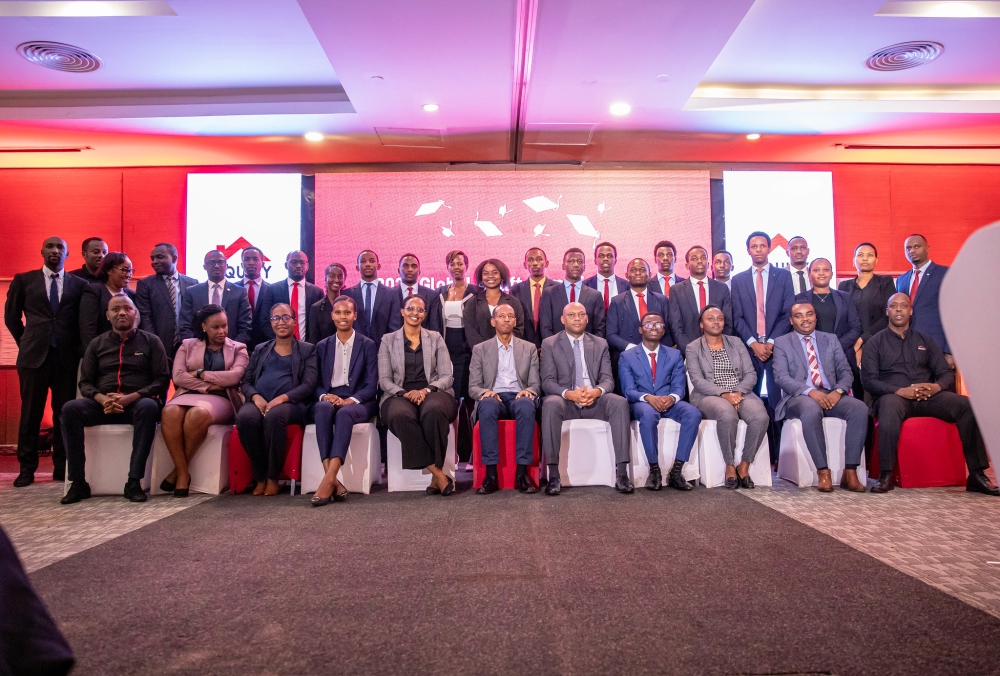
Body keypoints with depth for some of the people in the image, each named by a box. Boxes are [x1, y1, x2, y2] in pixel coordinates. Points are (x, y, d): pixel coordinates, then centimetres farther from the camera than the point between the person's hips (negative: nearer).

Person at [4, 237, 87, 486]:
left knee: (65, 413, 3)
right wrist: (26, 342, 10)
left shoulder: (79, 284, 7)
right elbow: (11, 316, 14)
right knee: (30, 413, 3)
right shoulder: (24, 280, 9)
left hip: (67, 357, 0)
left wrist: (77, 348, 5)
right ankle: (27, 468, 11)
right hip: (34, 355, 0)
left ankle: (62, 467, 11)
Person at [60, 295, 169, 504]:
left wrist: (131, 397, -15)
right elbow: (85, 382, 11)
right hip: (103, 405, 3)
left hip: (137, 403, -3)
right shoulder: (97, 344, 16)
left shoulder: (151, 341, 9)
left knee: (149, 406, -37)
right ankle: (78, 482, -22)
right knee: (70, 408, -27)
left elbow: (162, 379, 0)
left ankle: (134, 482, -34)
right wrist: (101, 399, -12)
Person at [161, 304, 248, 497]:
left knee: (197, 414, -38)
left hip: (221, 399, -2)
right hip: (189, 394, 2)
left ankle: (177, 470, -20)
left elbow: (235, 376, -4)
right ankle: (183, 472, -27)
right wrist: (207, 386, -7)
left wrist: (201, 374, -2)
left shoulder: (238, 348, 14)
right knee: (170, 412, -35)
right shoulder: (187, 345, 19)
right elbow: (178, 376, 4)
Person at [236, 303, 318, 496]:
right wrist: (256, 397, -9)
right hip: (258, 401, 3)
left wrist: (282, 398, -17)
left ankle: (273, 478, -23)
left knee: (275, 416, -38)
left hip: (290, 403, -3)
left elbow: (309, 385, 1)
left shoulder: (307, 349, 14)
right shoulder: (260, 350, 25)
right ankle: (260, 476, -17)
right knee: (245, 417, -33)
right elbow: (245, 381, 16)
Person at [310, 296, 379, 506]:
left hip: (358, 402, -2)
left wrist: (351, 400, -19)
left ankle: (328, 479, -47)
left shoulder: (368, 345, 7)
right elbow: (316, 383, 11)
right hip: (330, 400, 2)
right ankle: (332, 480, -43)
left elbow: (372, 385, -1)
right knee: (323, 408, -35)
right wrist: (324, 396, -13)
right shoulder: (322, 346, 15)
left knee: (345, 413, -38)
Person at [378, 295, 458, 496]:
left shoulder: (436, 338, 14)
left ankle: (436, 475, -27)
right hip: (399, 395, 0)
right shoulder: (388, 340, 13)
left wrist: (426, 390, -14)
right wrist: (404, 393, -14)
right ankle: (438, 474, -30)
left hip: (432, 393, 0)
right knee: (401, 416, -38)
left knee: (433, 412, -38)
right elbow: (384, 379, 6)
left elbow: (447, 376, 6)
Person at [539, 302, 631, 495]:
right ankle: (553, 474, -32)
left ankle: (622, 472, -26)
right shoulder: (549, 344, 6)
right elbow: (548, 382, -3)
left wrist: (597, 391, -20)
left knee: (620, 402, -28)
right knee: (550, 404, -36)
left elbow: (607, 379, 5)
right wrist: (569, 393, -24)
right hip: (565, 400, -2)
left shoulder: (600, 344, 13)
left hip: (595, 401, 2)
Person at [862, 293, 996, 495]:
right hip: (893, 396, -4)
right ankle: (885, 476, -37)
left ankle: (976, 475, -18)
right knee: (889, 407, -39)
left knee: (967, 405, -23)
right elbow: (869, 380, -1)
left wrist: (937, 386, -10)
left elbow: (947, 373, 14)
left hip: (928, 398, 4)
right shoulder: (875, 342, 10)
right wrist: (899, 391, -17)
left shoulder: (926, 340, 20)